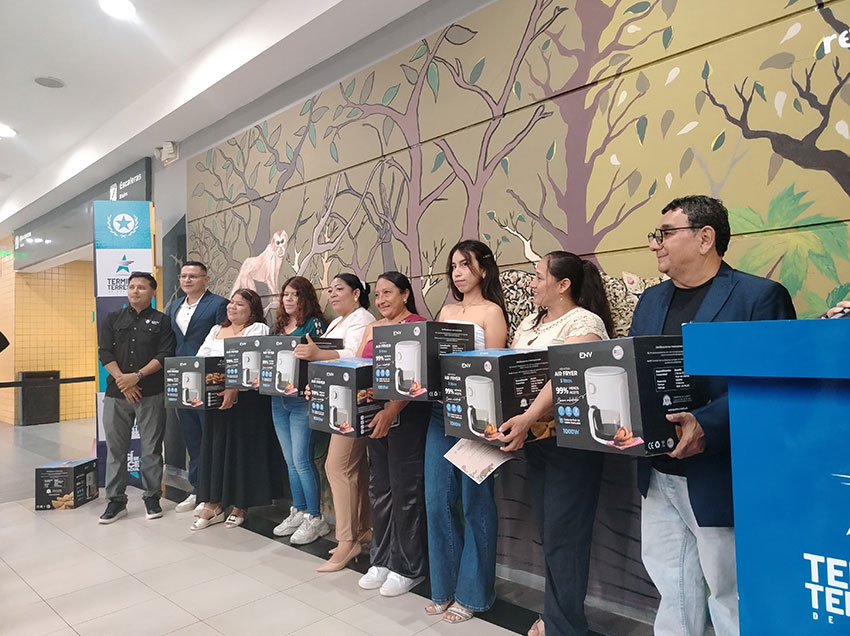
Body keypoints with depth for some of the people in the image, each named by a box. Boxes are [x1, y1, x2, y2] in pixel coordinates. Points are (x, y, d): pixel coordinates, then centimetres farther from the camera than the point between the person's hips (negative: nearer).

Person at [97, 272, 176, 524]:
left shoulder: (161, 321, 5)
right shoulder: (113, 320, 12)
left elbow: (165, 355, -5)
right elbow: (105, 353, 3)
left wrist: (138, 376, -15)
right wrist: (122, 381, -10)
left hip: (151, 394, -2)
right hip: (116, 393, 3)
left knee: (151, 448, 4)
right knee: (115, 448, 6)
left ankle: (152, 498, 16)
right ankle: (116, 501, 17)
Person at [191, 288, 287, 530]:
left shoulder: (258, 330, -3)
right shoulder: (216, 331, 19)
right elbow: (200, 360, 12)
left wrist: (234, 388, -29)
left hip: (246, 399, -6)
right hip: (216, 398, 6)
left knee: (242, 449, 1)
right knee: (215, 447, 8)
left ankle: (240, 506, 14)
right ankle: (213, 504, 18)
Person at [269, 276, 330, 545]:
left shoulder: (314, 324, -5)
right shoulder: (278, 326, 15)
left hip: (302, 399, -7)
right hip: (278, 398, 7)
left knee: (301, 460, -6)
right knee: (291, 461, 13)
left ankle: (314, 518, 5)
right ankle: (298, 512, 25)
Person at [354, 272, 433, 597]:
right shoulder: (371, 328, 15)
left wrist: (392, 411, -31)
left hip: (406, 415, -7)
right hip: (374, 415, 7)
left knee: (405, 489, 2)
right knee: (379, 488, 14)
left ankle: (408, 567, 17)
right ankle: (381, 560, 29)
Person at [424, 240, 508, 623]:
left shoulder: (492, 312, -3)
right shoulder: (446, 311, 15)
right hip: (441, 410, 6)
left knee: (475, 502, 5)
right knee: (437, 500, 8)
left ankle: (472, 592, 21)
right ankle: (444, 586, 26)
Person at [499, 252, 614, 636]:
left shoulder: (584, 322, -12)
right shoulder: (530, 323, 14)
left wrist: (527, 417, -39)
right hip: (533, 440, 8)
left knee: (564, 533, 1)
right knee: (547, 530, 16)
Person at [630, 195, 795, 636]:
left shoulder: (760, 297, -9)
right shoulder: (651, 300, 11)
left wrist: (707, 426, -29)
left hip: (719, 476, -6)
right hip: (657, 473, 6)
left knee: (729, 592, 10)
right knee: (669, 584, 19)